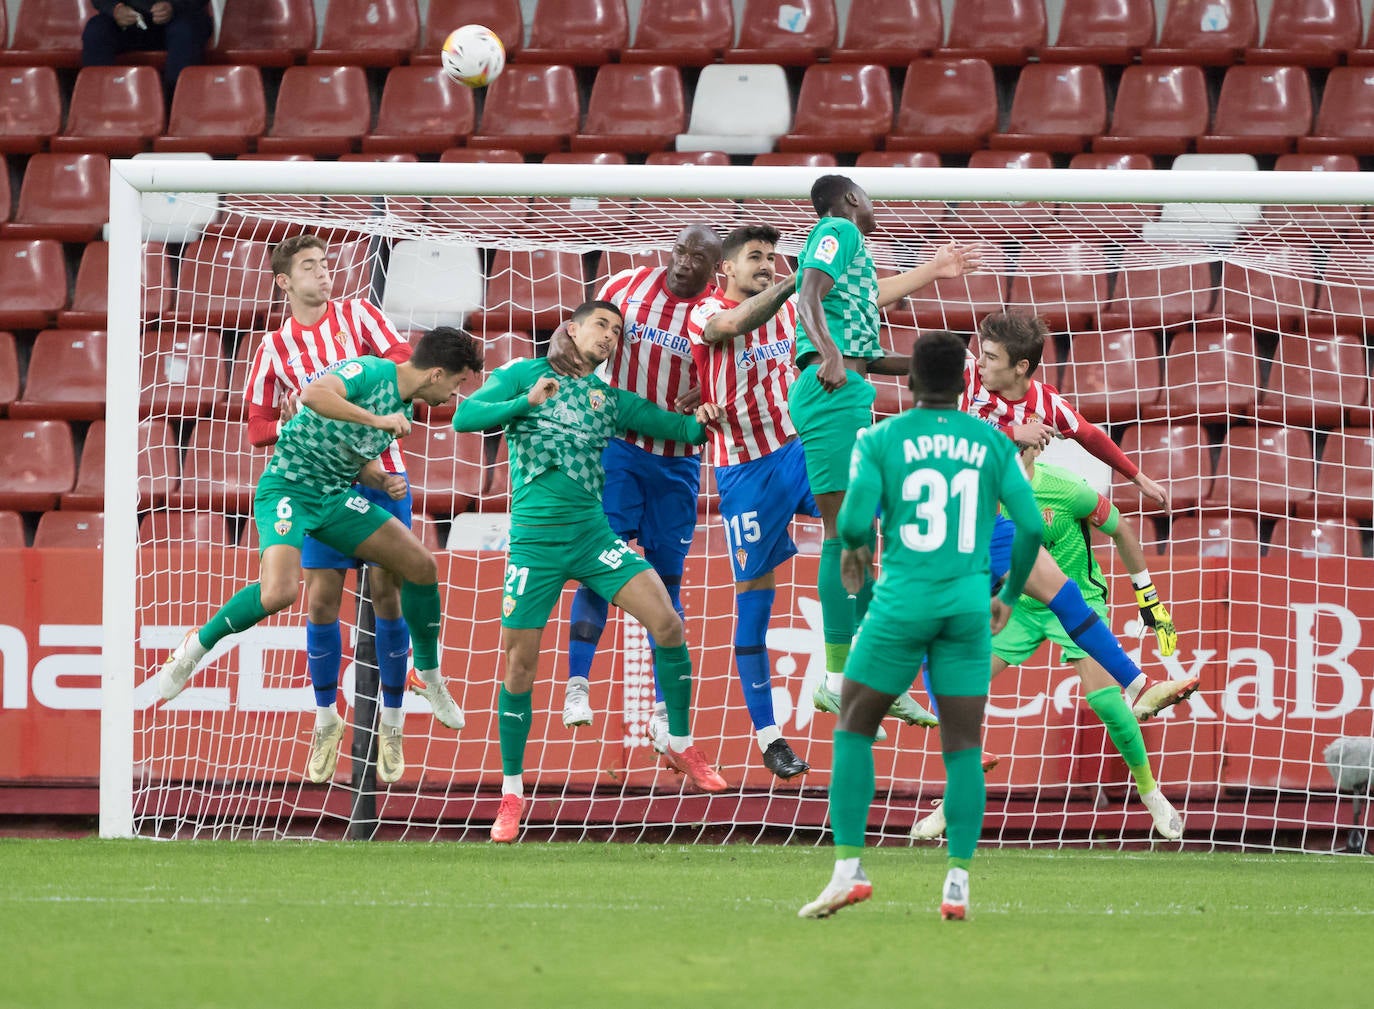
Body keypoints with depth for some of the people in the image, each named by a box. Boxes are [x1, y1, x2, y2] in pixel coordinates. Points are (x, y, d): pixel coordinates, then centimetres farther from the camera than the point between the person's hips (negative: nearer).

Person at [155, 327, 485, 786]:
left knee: (421, 565, 2)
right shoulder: (369, 372, -16)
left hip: (336, 498, 8)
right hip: (288, 487, -8)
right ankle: (197, 645, -5)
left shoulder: (405, 406, 11)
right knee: (279, 591, -30)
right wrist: (377, 419, -32)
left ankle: (429, 680, 20)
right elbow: (313, 395, -35)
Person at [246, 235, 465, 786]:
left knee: (389, 593, -4)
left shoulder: (357, 315, 5)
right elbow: (259, 425, 10)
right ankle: (326, 720, 11)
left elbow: (404, 361, -7)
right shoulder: (274, 348, 8)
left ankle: (391, 721, 5)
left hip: (380, 476, -1)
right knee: (320, 599, -4)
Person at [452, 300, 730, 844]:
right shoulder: (525, 374, 4)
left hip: (591, 532, 3)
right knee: (519, 667, -1)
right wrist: (526, 402, -21)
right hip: (533, 539, -3)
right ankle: (512, 795, 13)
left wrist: (699, 422, -12)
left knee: (667, 622, -14)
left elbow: (676, 426, 11)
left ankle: (681, 746, 3)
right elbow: (465, 416, -7)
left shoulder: (611, 399, 14)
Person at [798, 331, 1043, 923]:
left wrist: (854, 548, 14)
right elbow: (1031, 525, 1)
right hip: (968, 607, 2)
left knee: (852, 730, 11)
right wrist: (1010, 595, 15)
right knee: (963, 748, 6)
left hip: (901, 604, -2)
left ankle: (848, 869, 1)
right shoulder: (993, 445, 6)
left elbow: (854, 520, -10)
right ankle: (958, 882, -4)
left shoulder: (879, 440, 1)